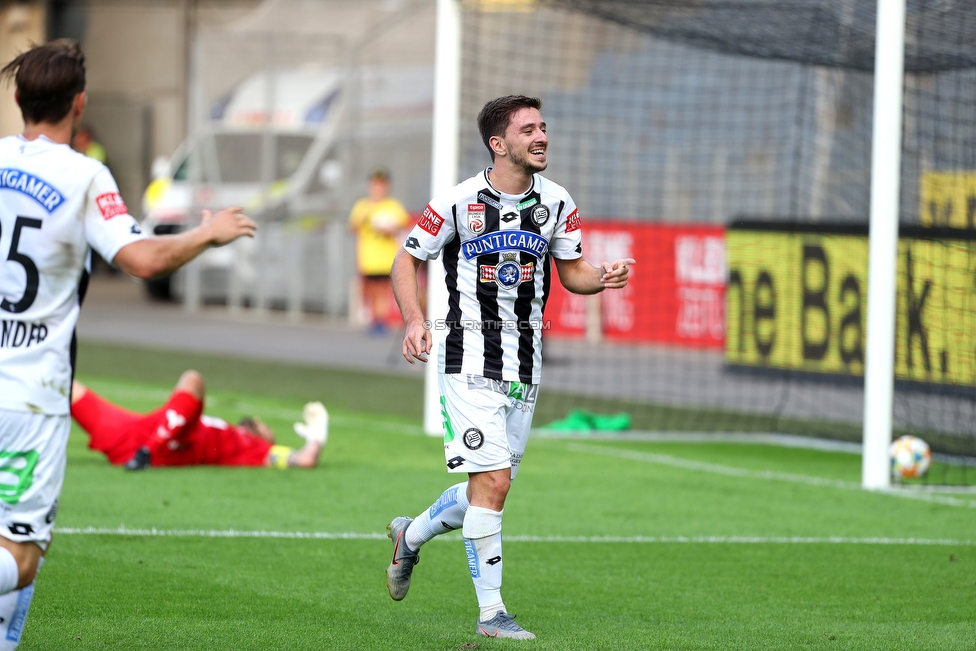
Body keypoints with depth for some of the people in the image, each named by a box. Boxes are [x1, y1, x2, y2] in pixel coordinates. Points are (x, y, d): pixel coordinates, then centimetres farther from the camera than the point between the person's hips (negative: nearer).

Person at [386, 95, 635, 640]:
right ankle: (492, 613, -7)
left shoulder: (557, 203, 3)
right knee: (492, 481, -14)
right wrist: (415, 320, -15)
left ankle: (411, 535, 39)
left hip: (525, 364, 5)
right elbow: (408, 261, 1)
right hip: (470, 361, -5)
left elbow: (572, 272, 12)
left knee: (493, 487, 11)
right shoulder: (458, 203, -10)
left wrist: (602, 278, -10)